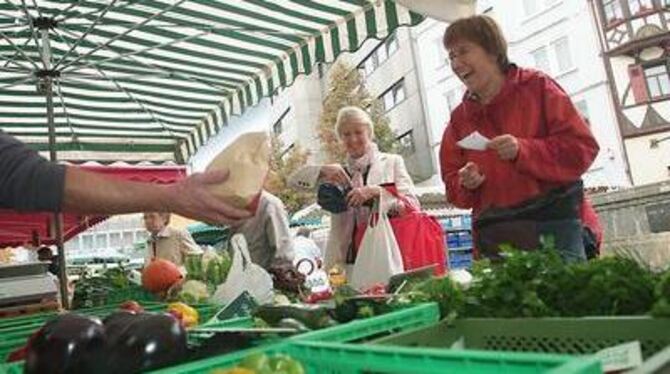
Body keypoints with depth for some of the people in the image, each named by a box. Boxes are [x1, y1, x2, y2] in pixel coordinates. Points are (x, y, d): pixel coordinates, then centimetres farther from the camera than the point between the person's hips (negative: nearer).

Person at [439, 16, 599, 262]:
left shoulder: (537, 87, 0)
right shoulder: (459, 118, 11)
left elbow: (582, 147, -6)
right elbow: (452, 183, 13)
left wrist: (523, 150, -19)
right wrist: (465, 183, -10)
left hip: (554, 223, -3)